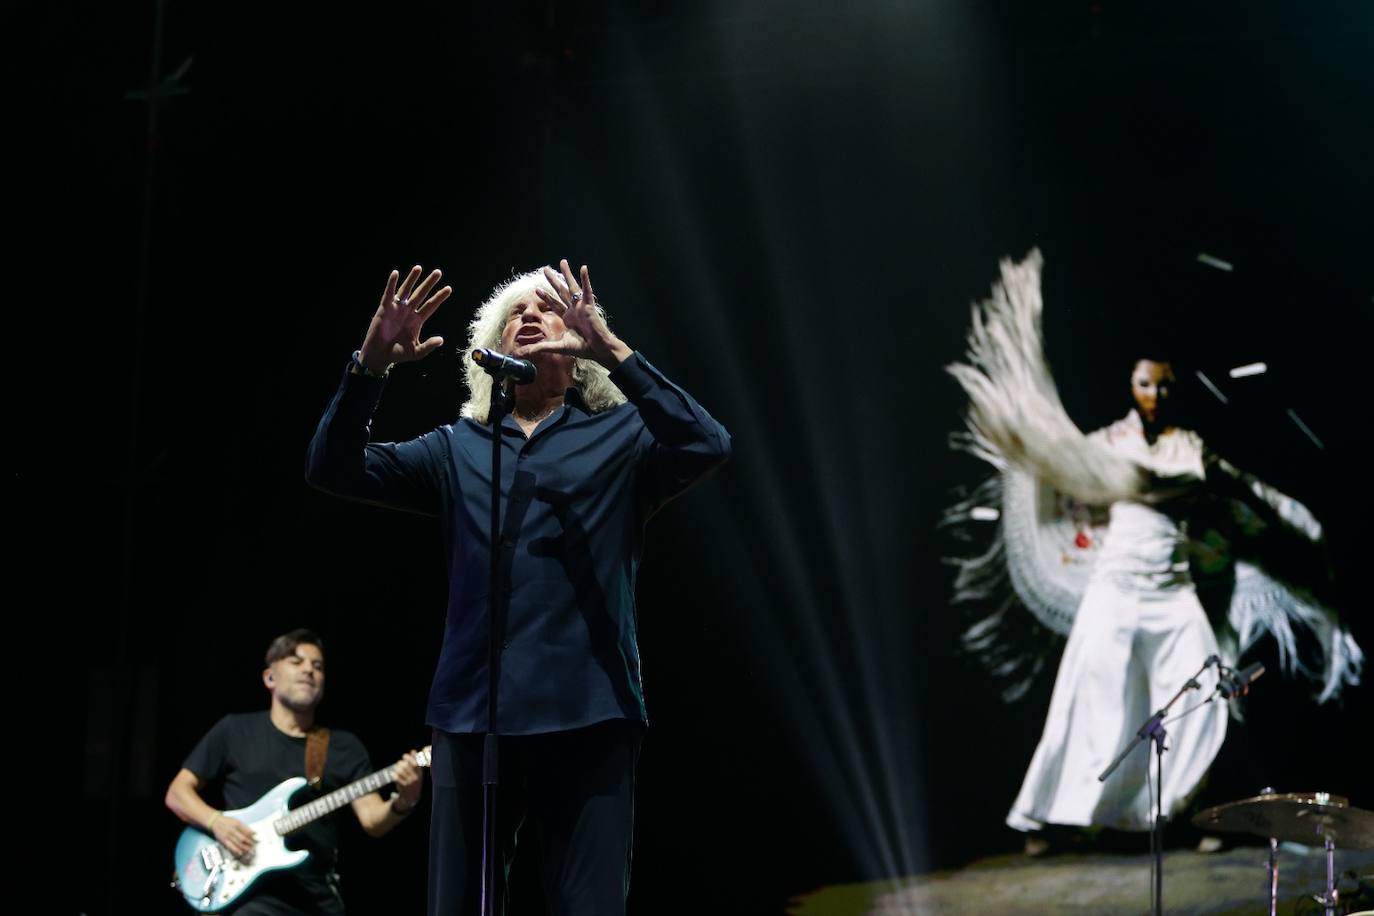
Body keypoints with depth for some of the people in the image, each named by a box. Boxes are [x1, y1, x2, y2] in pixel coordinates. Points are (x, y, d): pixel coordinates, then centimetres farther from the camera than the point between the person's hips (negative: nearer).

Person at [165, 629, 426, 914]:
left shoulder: (345, 746, 11)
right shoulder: (235, 731, 7)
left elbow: (372, 820, 2)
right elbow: (177, 793, 10)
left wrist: (403, 802, -20)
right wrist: (216, 821, -9)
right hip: (251, 888, -3)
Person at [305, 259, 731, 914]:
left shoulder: (620, 437, 10)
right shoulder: (458, 448, 17)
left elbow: (705, 447, -10)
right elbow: (334, 467, 7)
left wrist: (611, 350, -18)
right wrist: (372, 362, -9)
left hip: (588, 716, -2)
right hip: (471, 715, 3)